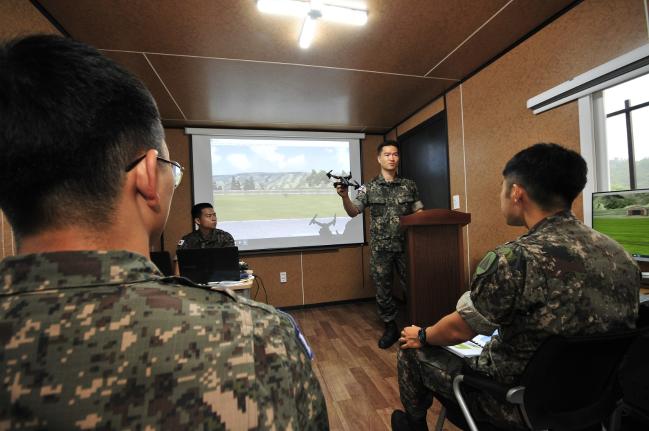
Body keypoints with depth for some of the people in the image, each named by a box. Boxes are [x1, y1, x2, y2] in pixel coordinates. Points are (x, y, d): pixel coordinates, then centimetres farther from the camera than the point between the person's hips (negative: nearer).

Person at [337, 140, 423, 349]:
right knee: (383, 289, 9)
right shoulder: (369, 188, 2)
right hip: (380, 248, 0)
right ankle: (390, 328, 27)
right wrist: (345, 197, -19)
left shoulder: (409, 185, 6)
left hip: (405, 245, 1)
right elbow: (353, 212, -1)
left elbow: (419, 212, 11)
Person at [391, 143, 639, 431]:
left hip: (519, 406, -7)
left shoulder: (515, 259, -31)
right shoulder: (619, 254, -7)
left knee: (412, 352, 12)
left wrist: (421, 336, 3)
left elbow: (459, 330, -18)